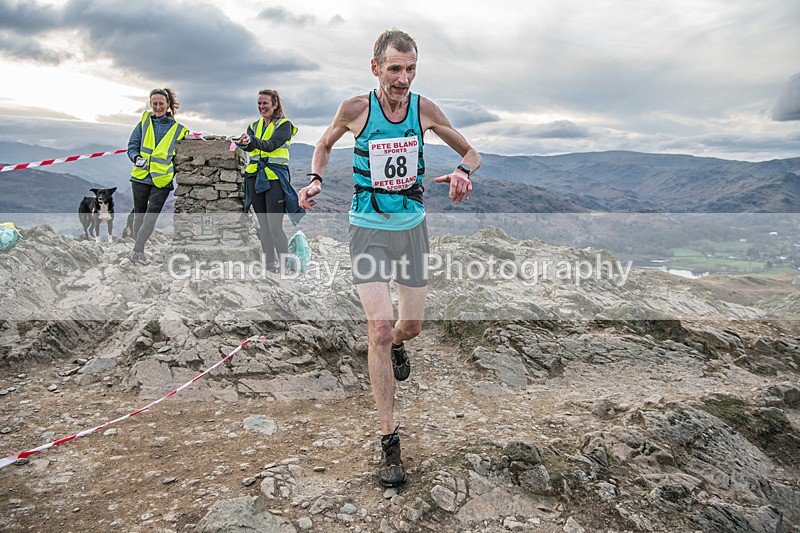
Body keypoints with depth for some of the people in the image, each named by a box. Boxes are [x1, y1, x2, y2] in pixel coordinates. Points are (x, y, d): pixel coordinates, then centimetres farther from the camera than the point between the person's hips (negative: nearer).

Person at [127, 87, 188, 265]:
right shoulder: (145, 121, 9)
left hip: (162, 180, -2)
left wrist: (177, 173, -3)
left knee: (151, 216, -9)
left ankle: (137, 251, -2)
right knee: (139, 214, 9)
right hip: (140, 177, 2)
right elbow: (132, 144, 9)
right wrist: (137, 157, -12)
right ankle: (138, 252, 21)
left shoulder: (178, 130, 5)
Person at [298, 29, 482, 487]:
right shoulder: (355, 109, -10)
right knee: (379, 329, -14)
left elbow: (472, 152, 6)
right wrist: (316, 179, -9)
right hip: (369, 230, -3)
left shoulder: (424, 109, -5)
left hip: (412, 226, 3)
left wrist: (462, 171, -17)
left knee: (412, 325, 12)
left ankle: (396, 345, 54)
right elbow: (325, 145, 11)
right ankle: (390, 441, -2)